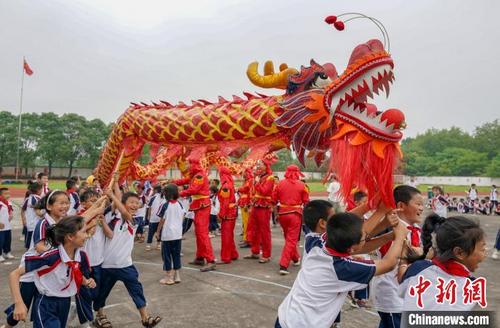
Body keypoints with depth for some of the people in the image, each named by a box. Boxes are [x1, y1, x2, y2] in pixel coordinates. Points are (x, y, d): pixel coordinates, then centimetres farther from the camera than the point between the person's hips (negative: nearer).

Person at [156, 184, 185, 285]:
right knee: (176, 255, 13)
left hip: (167, 234, -5)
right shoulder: (180, 205, 4)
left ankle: (169, 278, 10)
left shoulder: (165, 205, -11)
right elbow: (182, 219, 9)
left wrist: (157, 232, 1)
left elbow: (162, 220, -9)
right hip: (178, 234, 5)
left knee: (167, 256, 6)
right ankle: (177, 276, 17)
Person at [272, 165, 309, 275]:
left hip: (283, 213, 3)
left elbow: (274, 199, 3)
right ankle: (283, 265, -4)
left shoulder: (280, 183, -1)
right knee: (291, 239, 2)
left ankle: (295, 258, 39)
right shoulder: (301, 184, -6)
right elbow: (306, 201, -1)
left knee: (288, 237, 22)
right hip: (295, 213, -3)